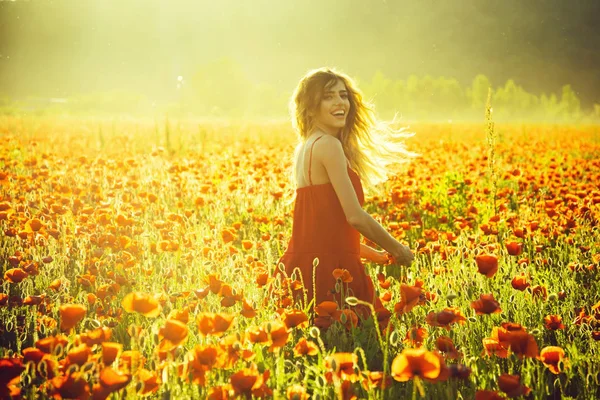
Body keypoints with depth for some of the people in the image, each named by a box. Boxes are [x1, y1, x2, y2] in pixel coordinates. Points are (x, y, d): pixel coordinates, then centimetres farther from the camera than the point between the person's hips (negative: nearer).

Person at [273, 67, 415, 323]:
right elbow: (354, 216, -16)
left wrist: (377, 255, 22)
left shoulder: (305, 147, 16)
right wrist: (397, 250, -1)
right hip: (328, 270, -9)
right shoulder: (328, 145, -12)